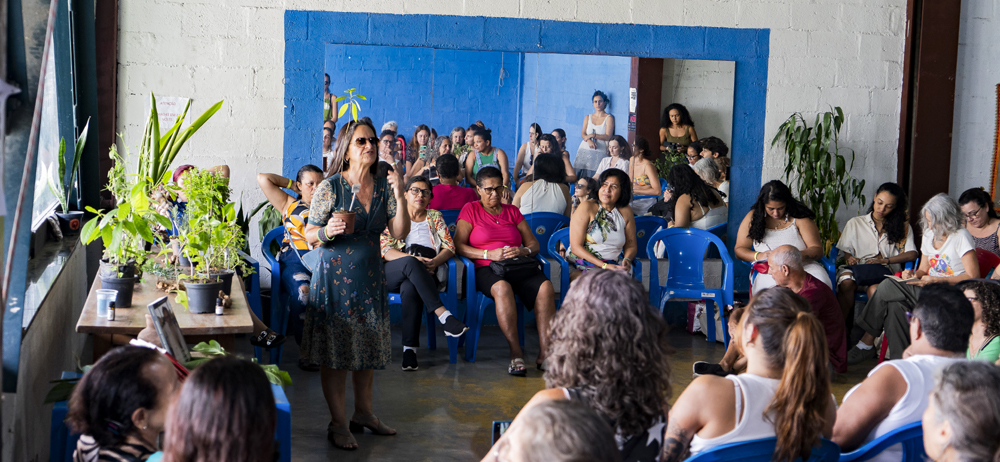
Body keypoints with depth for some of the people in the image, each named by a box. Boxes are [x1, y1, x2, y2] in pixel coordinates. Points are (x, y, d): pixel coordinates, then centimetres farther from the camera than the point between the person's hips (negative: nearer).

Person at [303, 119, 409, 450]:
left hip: (371, 275, 5)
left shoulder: (383, 187, 5)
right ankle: (338, 423, 8)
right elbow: (310, 235, -5)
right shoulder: (330, 187, -8)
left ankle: (363, 412, 27)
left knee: (369, 347, 12)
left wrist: (400, 197, -11)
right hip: (335, 277, -5)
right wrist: (328, 231, -26)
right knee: (335, 351, -2)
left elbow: (400, 233, 2)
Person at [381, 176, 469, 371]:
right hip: (393, 272, 0)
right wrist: (413, 259, -16)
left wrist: (435, 261, -11)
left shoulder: (435, 216, 24)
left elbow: (450, 247, 12)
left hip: (427, 272, 1)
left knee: (410, 288, -37)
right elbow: (385, 250, 3)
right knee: (410, 262, -39)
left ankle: (409, 348, -44)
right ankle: (443, 315, -47)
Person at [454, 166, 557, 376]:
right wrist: (489, 254, -12)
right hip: (486, 270, -3)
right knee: (502, 288, -40)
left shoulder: (512, 211, 23)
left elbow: (534, 244, 18)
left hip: (519, 267, 3)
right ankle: (516, 354, -39)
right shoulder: (470, 210, 13)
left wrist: (523, 251, -6)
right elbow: (459, 245, 1)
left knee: (545, 286, -30)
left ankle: (545, 352, -33)